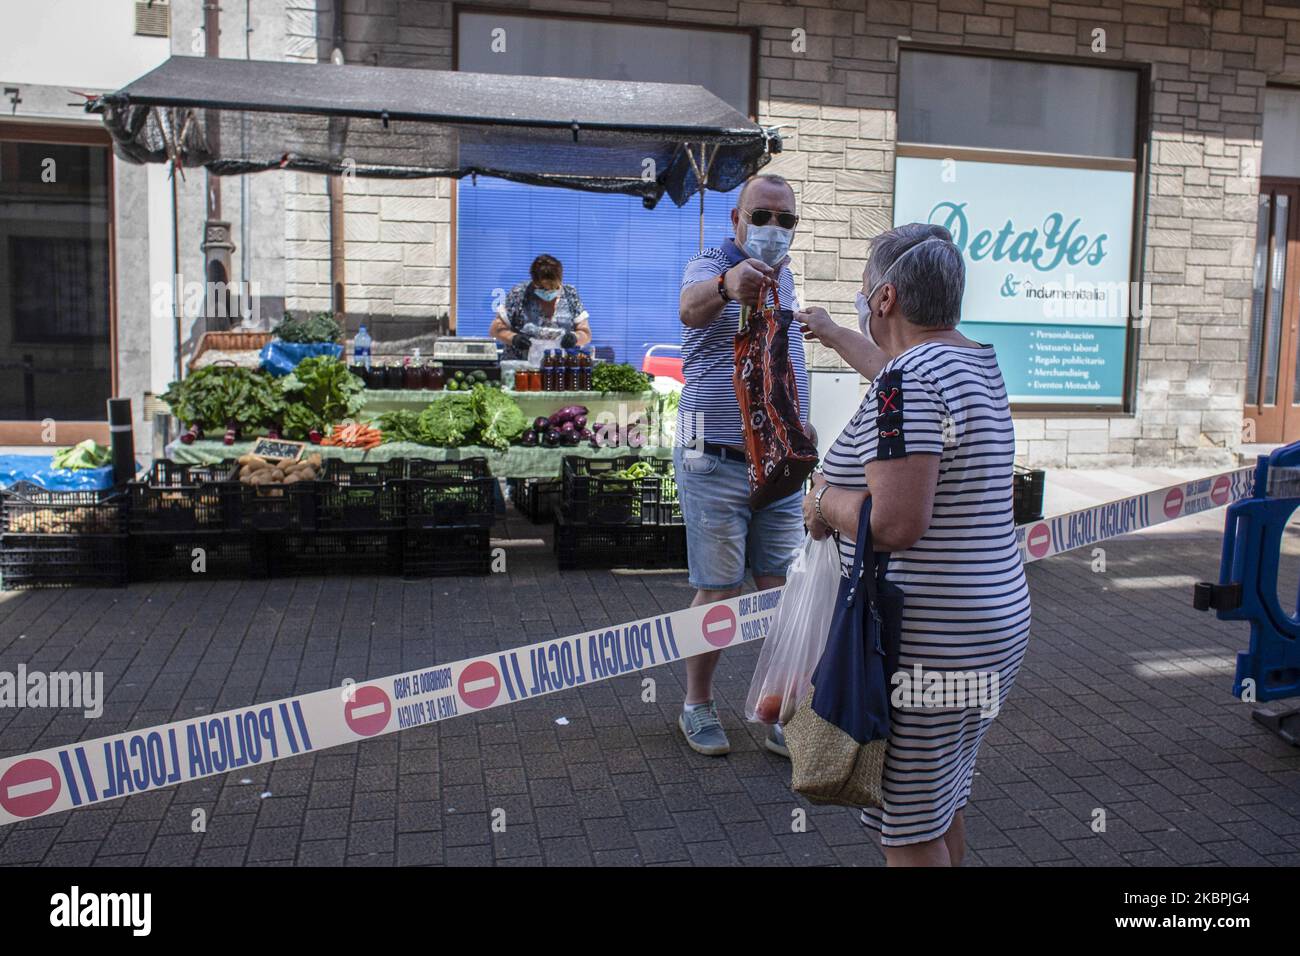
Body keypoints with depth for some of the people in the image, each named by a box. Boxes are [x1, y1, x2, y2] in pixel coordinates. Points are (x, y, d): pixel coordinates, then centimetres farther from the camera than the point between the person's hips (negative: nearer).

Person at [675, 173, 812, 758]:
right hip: (717, 463, -6)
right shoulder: (711, 266, -9)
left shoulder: (784, 276, 13)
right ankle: (697, 706, 21)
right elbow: (691, 308, -36)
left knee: (783, 590, 7)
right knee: (719, 591, 2)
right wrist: (726, 284, -58)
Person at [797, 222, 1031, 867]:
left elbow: (895, 523, -30)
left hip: (925, 645, -10)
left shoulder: (906, 384, -22)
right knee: (942, 805, 25)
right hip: (995, 625, 10)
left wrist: (824, 500, -10)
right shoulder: (978, 362, 8)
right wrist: (834, 335, 45)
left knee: (907, 831, 6)